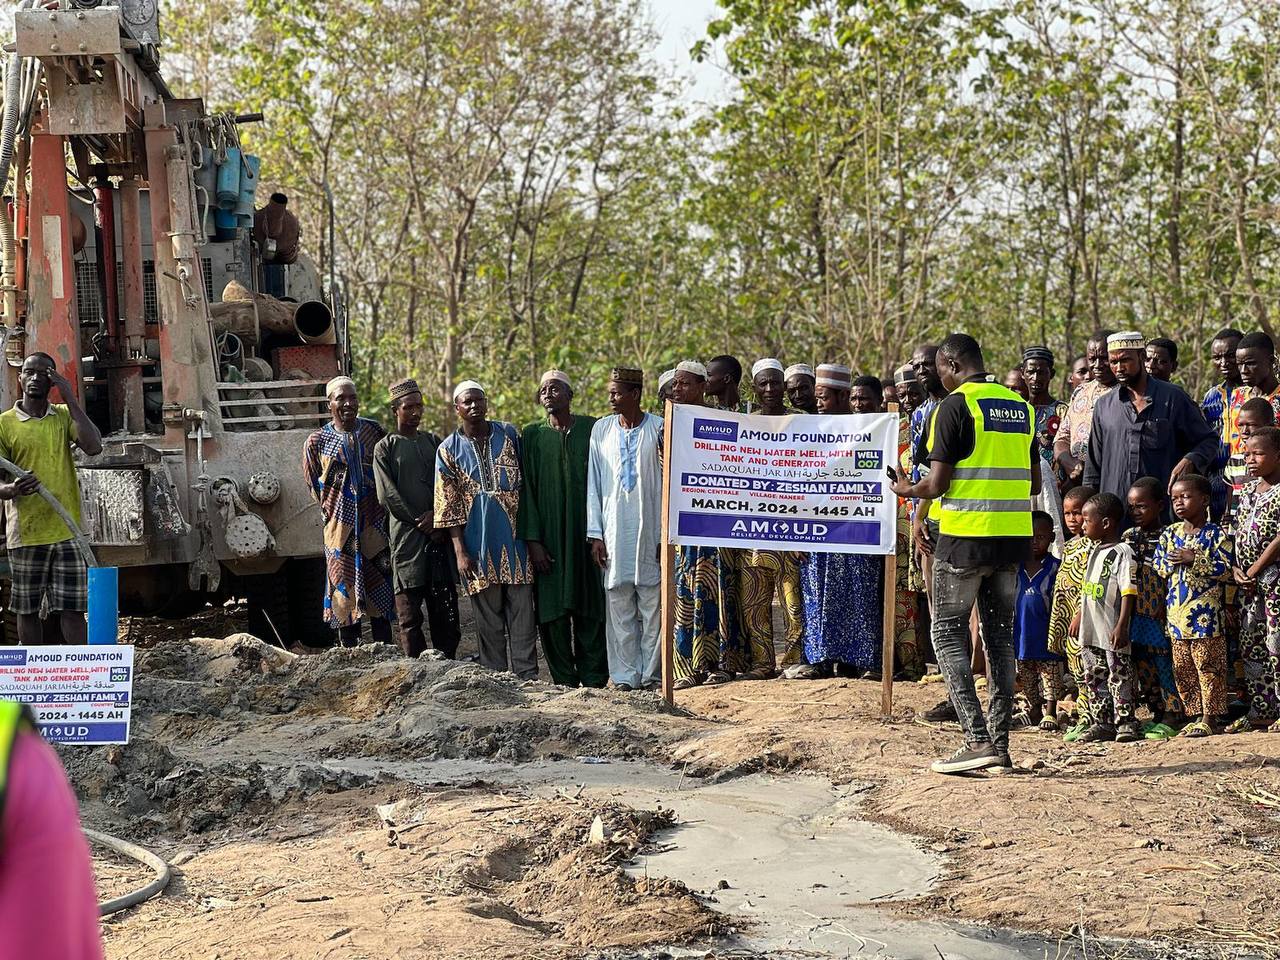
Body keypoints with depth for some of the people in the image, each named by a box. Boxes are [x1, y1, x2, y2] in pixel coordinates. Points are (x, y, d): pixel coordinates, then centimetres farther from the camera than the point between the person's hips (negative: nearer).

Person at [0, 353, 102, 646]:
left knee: (72, 610, 0)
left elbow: (94, 447, -10)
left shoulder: (65, 415, 8)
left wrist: (70, 399, -11)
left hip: (68, 531, 1)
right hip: (25, 534, -1)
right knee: (27, 611, 7)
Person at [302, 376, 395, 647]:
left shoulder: (374, 431, 3)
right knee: (344, 584, -1)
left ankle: (383, 647, 11)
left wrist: (381, 509, 7)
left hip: (375, 522, 1)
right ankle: (350, 649, 6)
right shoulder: (317, 441, 0)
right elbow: (314, 484, 11)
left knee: (380, 583, 3)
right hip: (340, 524, -1)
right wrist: (332, 510, 6)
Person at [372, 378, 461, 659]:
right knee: (409, 616, -3)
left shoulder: (433, 442, 16)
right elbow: (388, 496, -5)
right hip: (407, 538, -4)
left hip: (440, 538, 4)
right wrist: (423, 524, -9)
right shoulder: (386, 448, 3)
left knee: (445, 610, 3)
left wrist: (436, 513, -8)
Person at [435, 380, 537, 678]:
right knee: (488, 617, 5)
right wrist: (460, 551, -6)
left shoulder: (509, 434, 6)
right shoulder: (449, 450, 2)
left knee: (522, 612, 0)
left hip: (514, 538, 1)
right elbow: (448, 506, 0)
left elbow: (528, 483, 11)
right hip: (478, 544, -1)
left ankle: (527, 678, 3)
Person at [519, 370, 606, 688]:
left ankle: (594, 680, 3)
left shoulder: (592, 429, 5)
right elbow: (526, 490, 3)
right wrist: (532, 540, -6)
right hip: (549, 537, 1)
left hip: (586, 533, 0)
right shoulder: (533, 435, 7)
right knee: (553, 612, 0)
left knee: (591, 609, -2)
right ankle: (564, 682, 6)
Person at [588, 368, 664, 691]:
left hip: (650, 527, -2)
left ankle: (651, 673, 7)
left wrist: (665, 533, -5)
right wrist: (595, 534, 2)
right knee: (619, 605, 2)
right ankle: (624, 674, 8)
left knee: (652, 603, -1)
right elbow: (593, 485, 8)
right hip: (613, 528, 2)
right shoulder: (601, 430, 7)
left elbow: (668, 482, 0)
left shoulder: (659, 428, 0)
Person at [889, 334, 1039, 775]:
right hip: (1013, 538, 6)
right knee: (1000, 636, 11)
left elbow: (937, 484, -13)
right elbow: (1034, 484, 15)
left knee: (948, 633, 2)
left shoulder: (956, 405, -9)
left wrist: (907, 490, 7)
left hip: (966, 538, -6)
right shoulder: (1020, 406, 12)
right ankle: (1000, 743, 11)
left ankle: (977, 739, -8)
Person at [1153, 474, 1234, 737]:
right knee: (1183, 669, 9)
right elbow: (1158, 566, 12)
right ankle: (1197, 715, 18)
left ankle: (1210, 718, 4)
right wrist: (1174, 560, -7)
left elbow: (1226, 570, -13)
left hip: (1206, 612, -6)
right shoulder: (1170, 533, 11)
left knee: (1208, 666, -3)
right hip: (1177, 612, 6)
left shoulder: (1216, 534, -6)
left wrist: (1195, 560, -17)